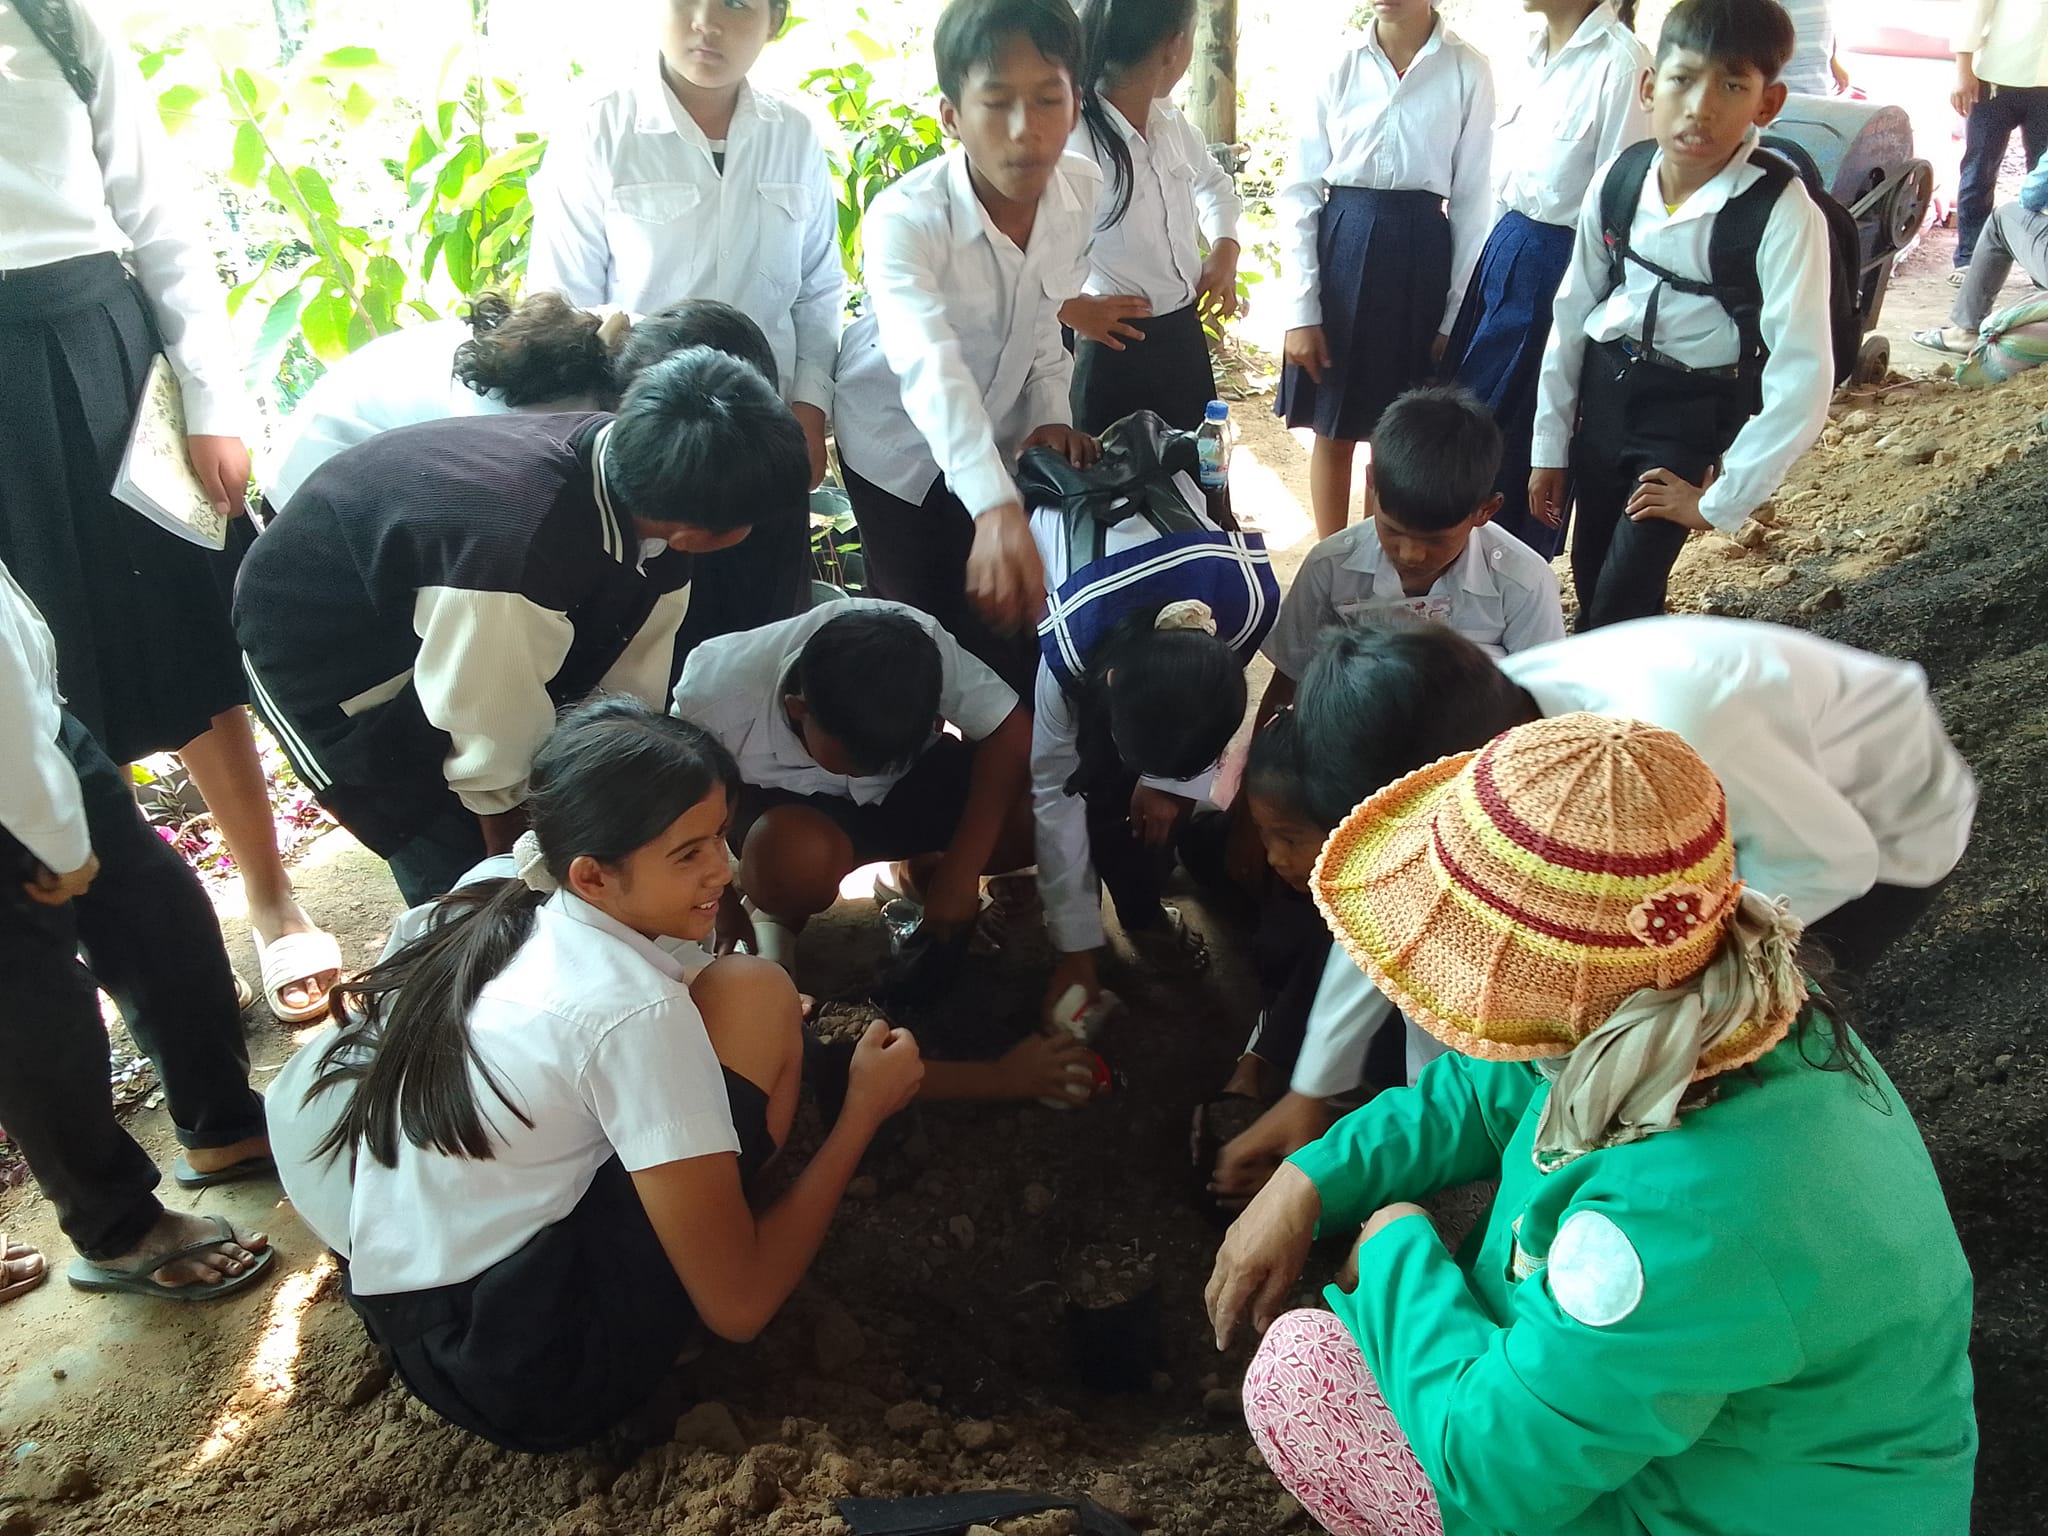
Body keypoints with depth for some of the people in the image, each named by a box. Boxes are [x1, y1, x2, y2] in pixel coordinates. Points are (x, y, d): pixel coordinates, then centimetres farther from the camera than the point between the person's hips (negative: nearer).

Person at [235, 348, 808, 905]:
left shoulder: (633, 458, -22)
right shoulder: (518, 557, -45)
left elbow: (632, 678, -11)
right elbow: (496, 748, -28)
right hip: (320, 648, -6)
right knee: (465, 870, -7)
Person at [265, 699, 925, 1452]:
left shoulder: (492, 918, -1)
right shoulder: (630, 1011, -23)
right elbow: (738, 1304, -18)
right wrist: (864, 1108, -7)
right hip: (530, 1378, -8)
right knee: (755, 997, -13)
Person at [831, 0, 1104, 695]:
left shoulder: (1084, 190, -17)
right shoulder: (905, 218, -34)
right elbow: (929, 366, -51)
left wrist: (1051, 415, -14)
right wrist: (996, 507, -65)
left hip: (1003, 435, 4)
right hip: (899, 440, -4)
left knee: (1011, 625, 7)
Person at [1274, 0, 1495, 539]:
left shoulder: (1468, 71, -2)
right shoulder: (1339, 67, 1)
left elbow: (1471, 200, 1)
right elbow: (1299, 192, 0)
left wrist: (1458, 314, -2)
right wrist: (1300, 309, -7)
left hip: (1421, 256, -1)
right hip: (1340, 248, 1)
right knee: (1333, 430, 7)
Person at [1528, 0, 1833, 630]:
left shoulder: (1783, 214, -21)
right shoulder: (1619, 180, -8)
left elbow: (1802, 376, -21)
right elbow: (1572, 311, 2)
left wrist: (1721, 500, -17)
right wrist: (1549, 446, 6)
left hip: (1694, 413, -4)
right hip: (1603, 389, 5)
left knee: (1624, 600, -10)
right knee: (1588, 578, 15)